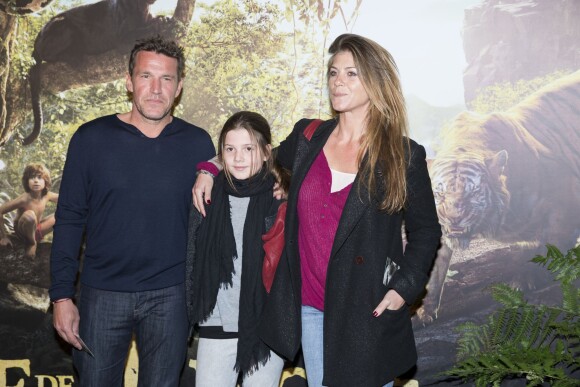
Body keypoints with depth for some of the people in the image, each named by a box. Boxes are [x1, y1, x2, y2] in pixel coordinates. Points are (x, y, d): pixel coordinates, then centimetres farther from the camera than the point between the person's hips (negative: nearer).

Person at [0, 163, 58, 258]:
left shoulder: (47, 195, -13)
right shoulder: (24, 199, -29)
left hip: (35, 229, 5)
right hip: (21, 232, -5)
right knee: (29, 215, -36)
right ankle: (31, 243, -9)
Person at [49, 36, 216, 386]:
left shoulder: (198, 143, -1)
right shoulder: (92, 138, -2)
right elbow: (70, 219, 0)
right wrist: (61, 295, -3)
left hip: (170, 295, 0)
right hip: (102, 294, 0)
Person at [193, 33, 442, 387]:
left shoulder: (405, 155, -5)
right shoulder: (307, 138, 4)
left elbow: (426, 229, 3)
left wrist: (404, 288, -8)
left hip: (369, 312, -3)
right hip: (310, 308, 3)